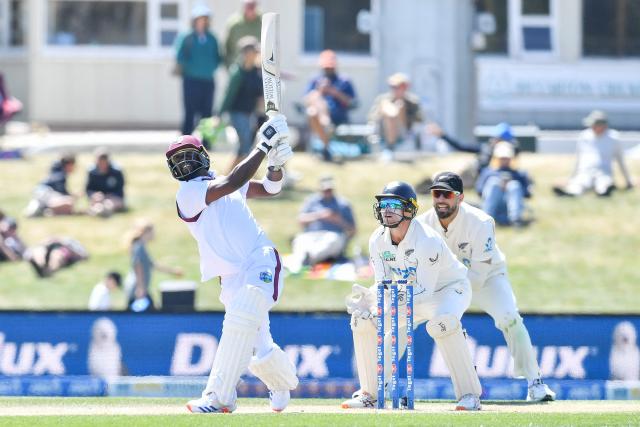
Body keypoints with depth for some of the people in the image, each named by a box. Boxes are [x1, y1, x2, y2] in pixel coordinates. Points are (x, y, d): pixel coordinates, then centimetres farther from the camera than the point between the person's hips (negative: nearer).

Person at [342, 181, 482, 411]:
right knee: (363, 320, -7)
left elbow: (424, 292, -34)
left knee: (442, 323, -38)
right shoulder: (377, 240, -13)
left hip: (449, 288, -7)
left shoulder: (428, 241, -32)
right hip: (410, 293, 7)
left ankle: (469, 394, -29)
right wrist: (367, 297, -35)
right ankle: (368, 394, 6)